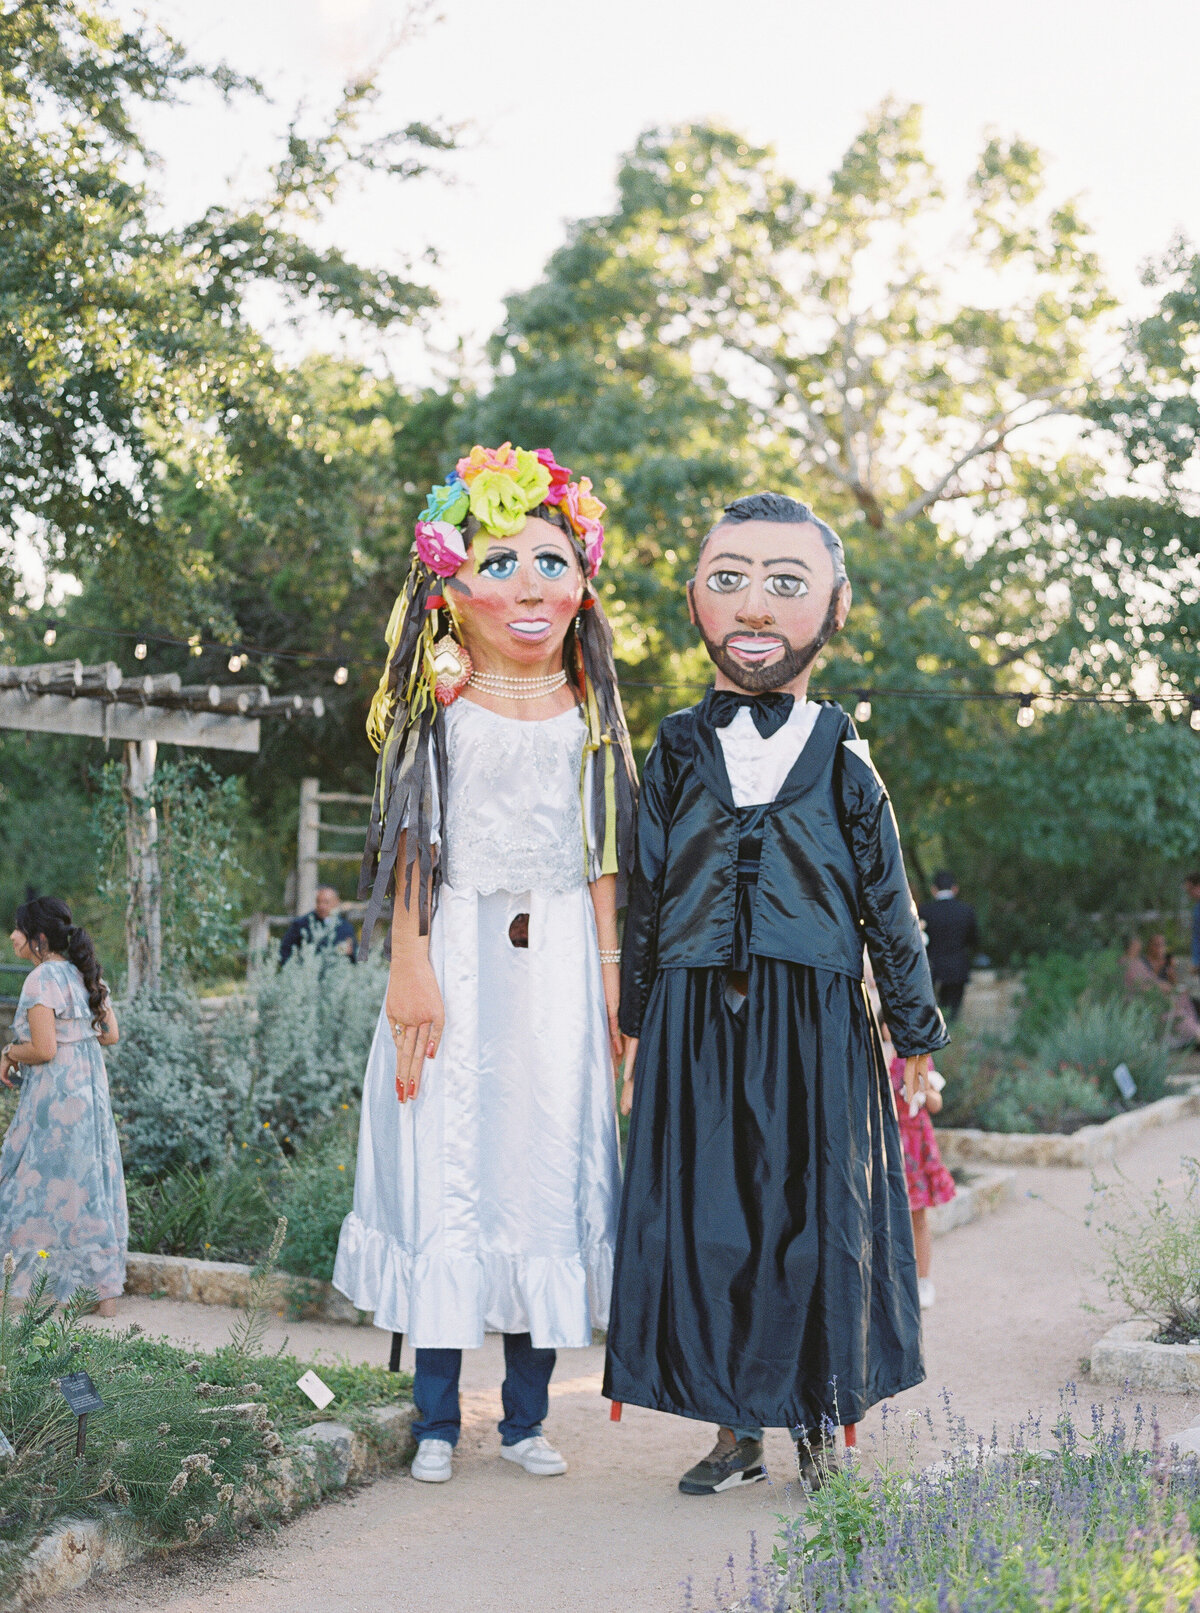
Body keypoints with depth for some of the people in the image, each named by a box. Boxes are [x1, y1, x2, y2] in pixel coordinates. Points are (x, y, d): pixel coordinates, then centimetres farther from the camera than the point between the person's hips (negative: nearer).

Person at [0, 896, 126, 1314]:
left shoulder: (41, 980, -15)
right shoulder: (85, 975, 9)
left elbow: (43, 1049, -20)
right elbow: (110, 1035, 12)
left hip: (54, 1098, -8)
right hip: (92, 1090, 8)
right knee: (90, 1183, 12)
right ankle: (107, 1289, 15)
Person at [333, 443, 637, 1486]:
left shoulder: (587, 711, 7)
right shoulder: (439, 706, 0)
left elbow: (601, 854, 9)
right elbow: (412, 843, -1)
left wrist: (611, 969, 4)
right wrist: (411, 966, -8)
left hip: (558, 958, 2)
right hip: (457, 956, -2)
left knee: (548, 1165, 2)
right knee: (446, 1164, -1)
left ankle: (527, 1416, 14)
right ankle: (437, 1417, 11)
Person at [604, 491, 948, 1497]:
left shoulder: (845, 764, 3)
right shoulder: (678, 752, 6)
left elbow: (890, 910, 7)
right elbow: (645, 896, 9)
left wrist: (917, 1033, 9)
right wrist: (633, 1025, 7)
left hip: (818, 1029, -1)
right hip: (695, 1027, 1)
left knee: (819, 1221, 2)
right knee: (706, 1222, 3)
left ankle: (819, 1432, 18)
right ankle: (736, 1433, 17)